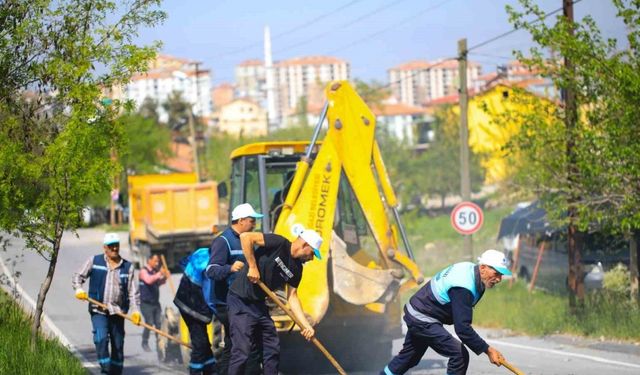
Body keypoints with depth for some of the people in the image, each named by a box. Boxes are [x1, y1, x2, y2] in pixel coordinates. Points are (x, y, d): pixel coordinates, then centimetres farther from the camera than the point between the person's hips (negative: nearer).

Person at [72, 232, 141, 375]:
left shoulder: (127, 267, 7)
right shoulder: (94, 261, 4)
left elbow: (133, 292, 5)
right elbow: (78, 276, 11)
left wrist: (135, 311, -7)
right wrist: (78, 289, -9)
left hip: (118, 312, 2)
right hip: (98, 310, -2)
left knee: (118, 344, 7)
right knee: (101, 338, -22)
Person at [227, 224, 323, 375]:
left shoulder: (297, 268, 8)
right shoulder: (280, 243, -15)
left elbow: (292, 297, 8)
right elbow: (246, 237, -21)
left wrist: (306, 325, -2)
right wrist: (252, 267, -20)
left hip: (259, 305, 9)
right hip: (241, 301, -9)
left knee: (272, 350, 10)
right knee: (241, 352, -12)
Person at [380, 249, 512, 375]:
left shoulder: (469, 267, -3)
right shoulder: (463, 289, -33)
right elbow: (462, 328, -35)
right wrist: (487, 350, -33)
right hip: (423, 321, -10)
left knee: (409, 356, 26)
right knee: (460, 355, -16)